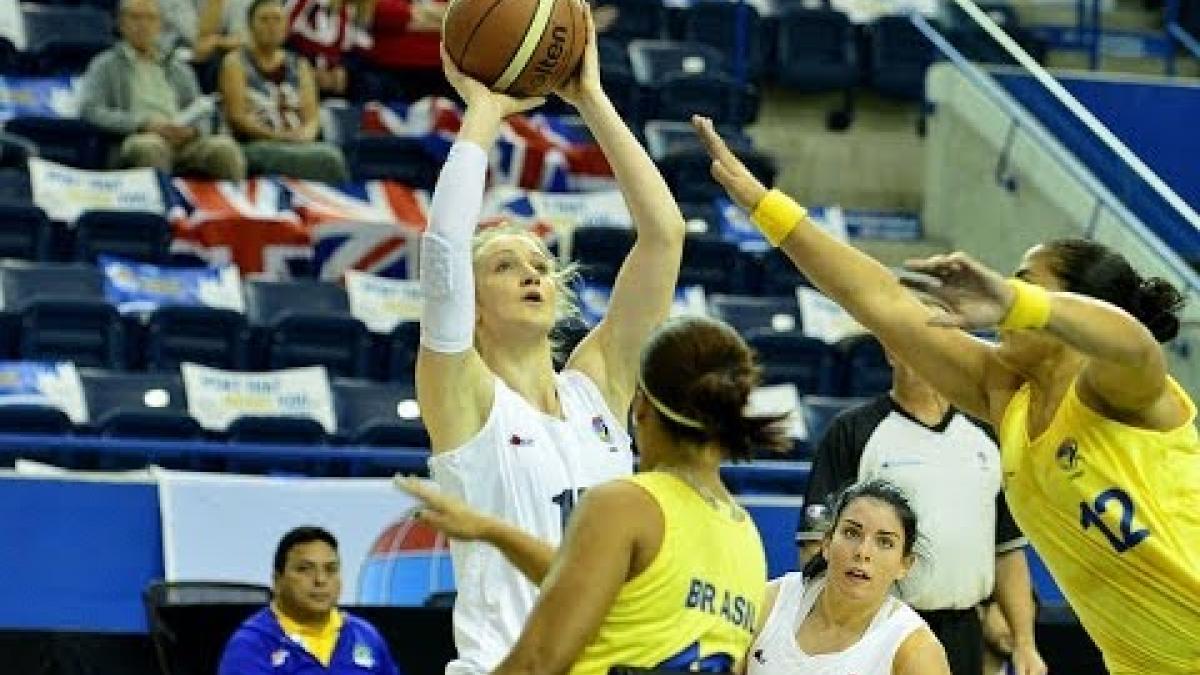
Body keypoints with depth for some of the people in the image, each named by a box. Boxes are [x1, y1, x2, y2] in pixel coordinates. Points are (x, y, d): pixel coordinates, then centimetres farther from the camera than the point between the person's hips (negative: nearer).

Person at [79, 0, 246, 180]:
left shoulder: (179, 70, 28)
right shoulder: (106, 66, 15)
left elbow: (202, 118, 23)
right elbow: (90, 111, 0)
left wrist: (191, 129, -3)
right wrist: (144, 124, -12)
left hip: (183, 140, 3)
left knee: (224, 147, -30)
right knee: (150, 147, -41)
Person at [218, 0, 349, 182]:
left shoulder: (299, 65, 21)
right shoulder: (236, 62, 8)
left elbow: (312, 115, 13)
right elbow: (237, 116, -3)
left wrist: (306, 133, -12)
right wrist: (279, 136, -15)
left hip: (298, 145, 4)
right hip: (254, 147, -4)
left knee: (331, 153, -34)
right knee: (327, 159, -34)